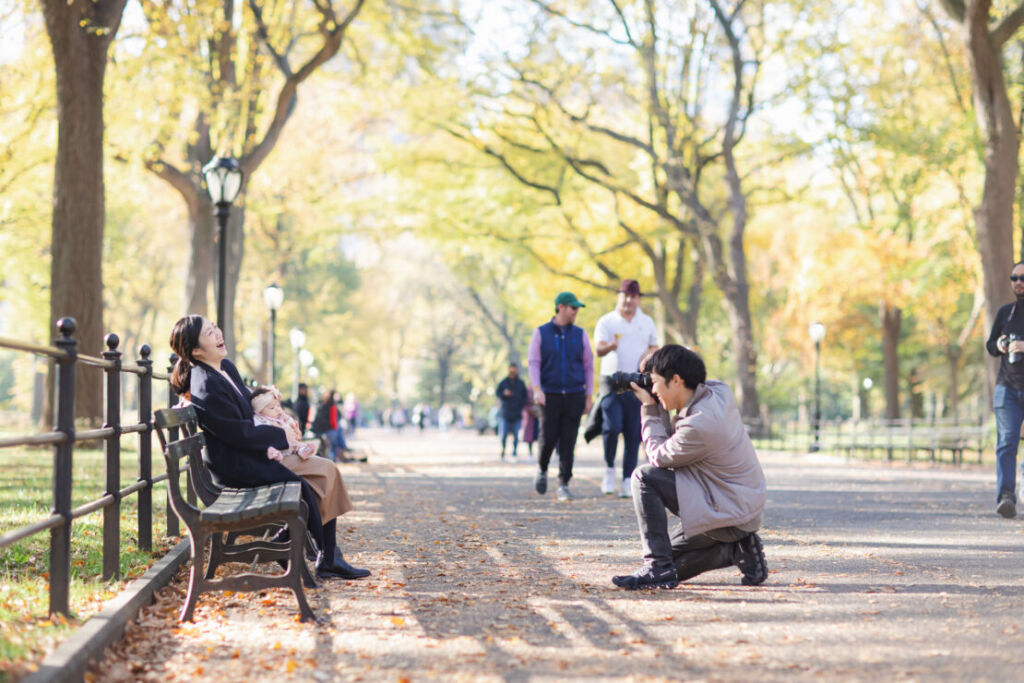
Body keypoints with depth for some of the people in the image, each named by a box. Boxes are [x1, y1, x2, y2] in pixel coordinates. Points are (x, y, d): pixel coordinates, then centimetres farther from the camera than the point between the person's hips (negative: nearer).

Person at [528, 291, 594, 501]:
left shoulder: (580, 334, 9)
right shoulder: (541, 333, 5)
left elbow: (588, 366, 12)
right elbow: (534, 363, 1)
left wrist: (588, 397, 7)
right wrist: (537, 389, -13)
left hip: (574, 396, 1)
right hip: (550, 395, -1)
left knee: (568, 442, -3)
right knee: (548, 438, -5)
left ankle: (563, 485, 2)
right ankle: (542, 470, 25)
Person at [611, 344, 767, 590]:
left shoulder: (699, 424, -27)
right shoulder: (718, 392, -1)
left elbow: (659, 456, -10)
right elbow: (674, 439, 15)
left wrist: (650, 409, -2)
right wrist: (655, 407, 2)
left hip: (728, 512, -10)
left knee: (644, 477, -16)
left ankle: (658, 568, -14)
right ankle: (737, 550, 11)